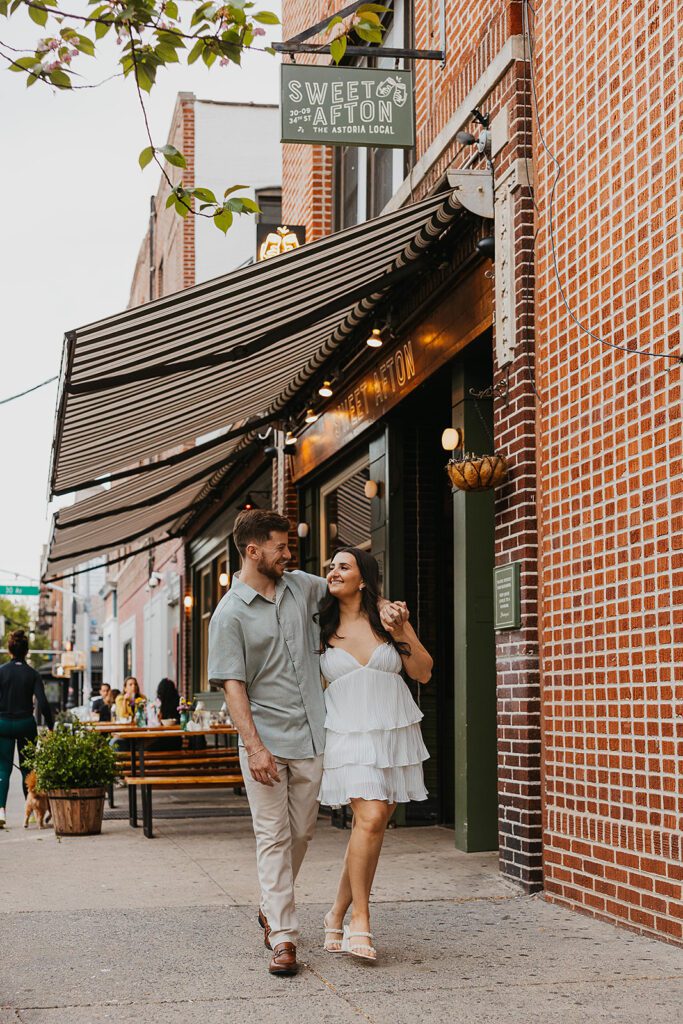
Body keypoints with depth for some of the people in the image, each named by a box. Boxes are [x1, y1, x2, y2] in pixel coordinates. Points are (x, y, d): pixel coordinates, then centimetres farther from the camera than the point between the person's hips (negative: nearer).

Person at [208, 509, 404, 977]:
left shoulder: (301, 585, 8)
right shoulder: (230, 614, -7)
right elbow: (233, 684, -11)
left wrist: (382, 606, 7)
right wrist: (254, 746, -18)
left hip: (310, 735, 5)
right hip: (266, 740, -5)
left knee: (301, 833, 12)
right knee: (273, 837, -4)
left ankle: (271, 910, 33)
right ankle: (283, 937, -2)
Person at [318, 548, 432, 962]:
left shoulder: (389, 618, 5)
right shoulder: (322, 628, 4)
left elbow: (423, 673, 5)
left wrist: (401, 633, -7)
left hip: (396, 733, 2)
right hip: (350, 736, -2)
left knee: (372, 825, 3)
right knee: (371, 818, -19)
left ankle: (338, 914, 19)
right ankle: (360, 921, -10)